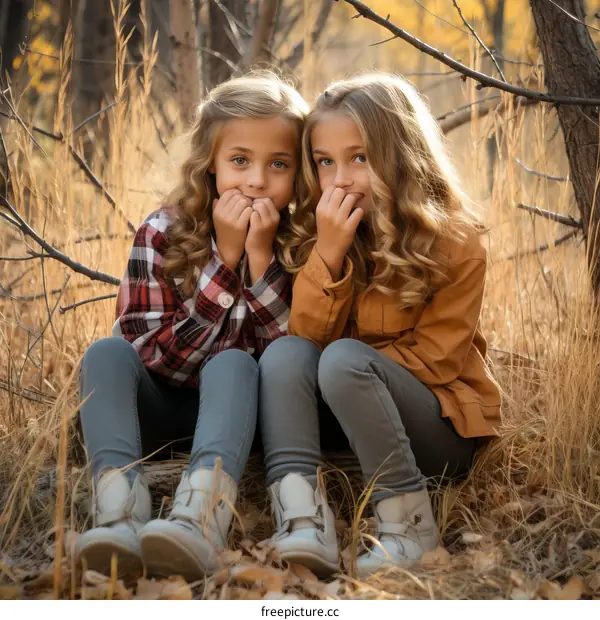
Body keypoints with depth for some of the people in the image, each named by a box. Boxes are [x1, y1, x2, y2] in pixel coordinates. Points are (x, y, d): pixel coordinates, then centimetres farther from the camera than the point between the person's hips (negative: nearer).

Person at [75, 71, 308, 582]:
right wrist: (225, 259, -28)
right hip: (165, 405, 1)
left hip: (245, 406, -1)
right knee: (107, 353, -26)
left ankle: (201, 517, -58)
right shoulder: (163, 234, -13)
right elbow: (161, 360, -21)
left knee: (231, 363, -32)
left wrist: (261, 255, -28)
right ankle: (121, 513, -48)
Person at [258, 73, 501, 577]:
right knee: (284, 354, -23)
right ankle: (304, 527, -36)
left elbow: (436, 357, -11)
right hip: (347, 422, 4)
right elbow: (306, 338, -8)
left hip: (444, 426, -4)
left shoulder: (453, 241, -11)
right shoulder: (315, 231, 0)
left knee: (344, 359, -30)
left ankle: (409, 527, -21)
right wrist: (329, 254, -21)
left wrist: (353, 367, -14)